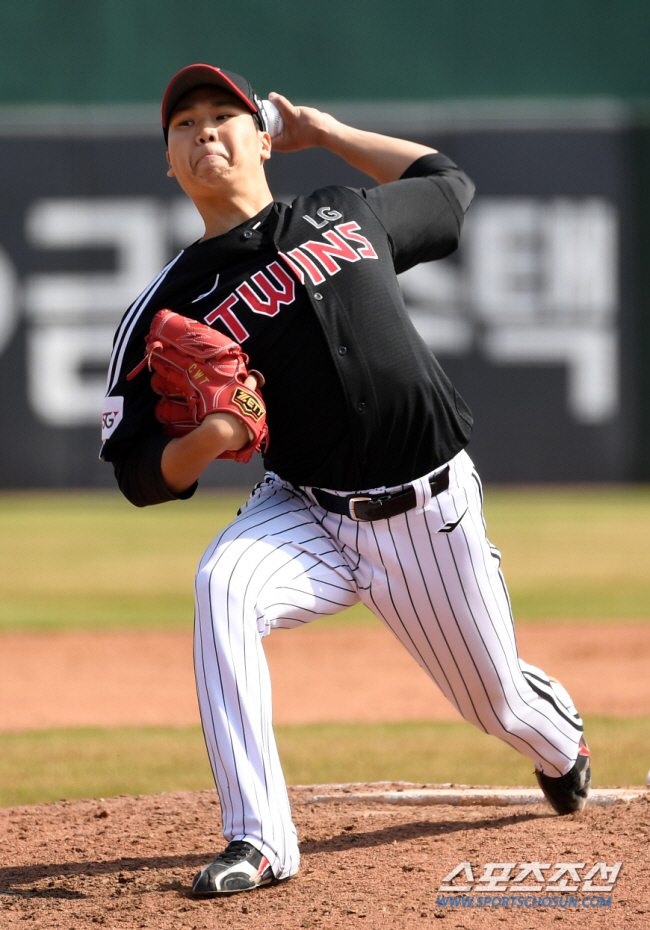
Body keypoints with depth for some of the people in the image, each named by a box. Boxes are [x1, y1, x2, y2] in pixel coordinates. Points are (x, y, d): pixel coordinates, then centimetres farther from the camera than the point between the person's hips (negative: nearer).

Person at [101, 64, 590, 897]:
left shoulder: (343, 214, 5)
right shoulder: (170, 305, -1)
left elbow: (448, 185, 26)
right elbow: (140, 475, -3)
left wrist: (324, 132, 21)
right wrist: (210, 438, -24)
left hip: (433, 511, 1)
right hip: (309, 514, -1)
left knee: (498, 703, 13)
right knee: (224, 585, -33)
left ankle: (560, 736, 55)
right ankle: (258, 839, -30)